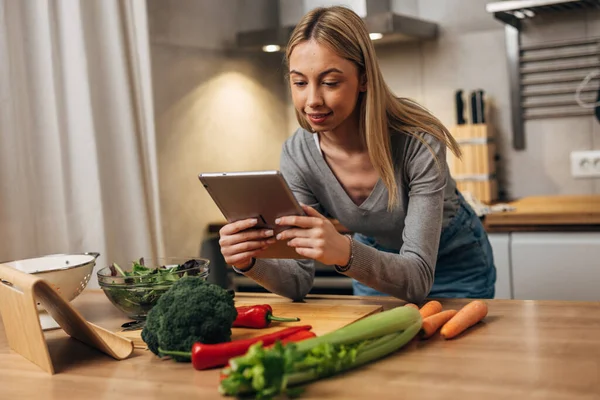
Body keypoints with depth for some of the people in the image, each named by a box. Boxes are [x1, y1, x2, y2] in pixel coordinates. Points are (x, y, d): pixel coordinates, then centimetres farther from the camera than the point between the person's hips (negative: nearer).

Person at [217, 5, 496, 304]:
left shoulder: (418, 142, -30)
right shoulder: (297, 155, -20)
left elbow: (419, 278, -34)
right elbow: (299, 281, -18)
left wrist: (345, 253, -51)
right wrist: (249, 264, -39)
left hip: (455, 264, -2)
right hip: (375, 264, 2)